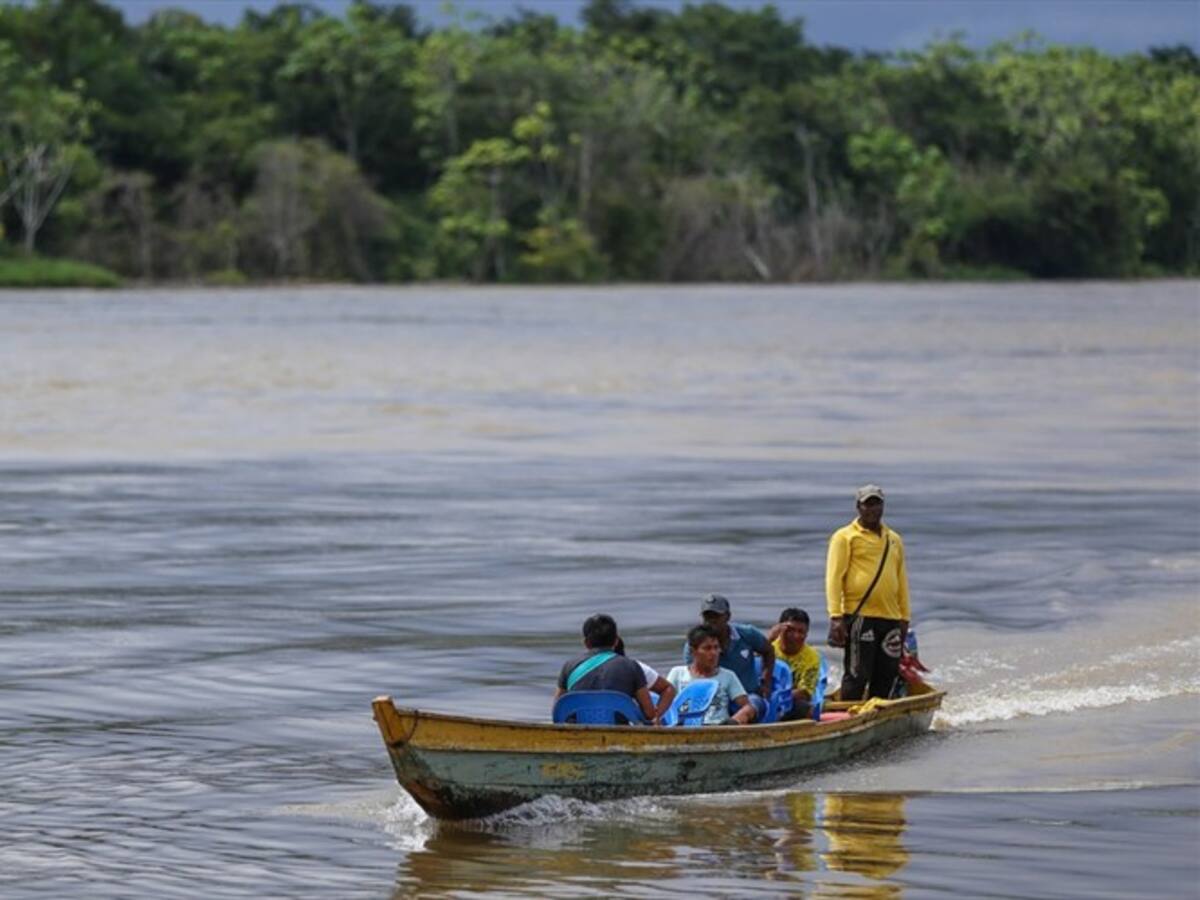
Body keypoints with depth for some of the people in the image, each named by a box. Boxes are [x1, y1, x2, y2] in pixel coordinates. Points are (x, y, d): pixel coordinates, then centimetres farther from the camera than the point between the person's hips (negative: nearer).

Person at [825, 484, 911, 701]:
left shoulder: (894, 540, 19)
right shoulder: (845, 537, 2)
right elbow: (834, 577, -5)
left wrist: (904, 618, 17)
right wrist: (836, 616, -13)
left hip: (890, 618, 5)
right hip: (859, 616, -5)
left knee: (888, 677, 6)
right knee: (857, 676, -6)